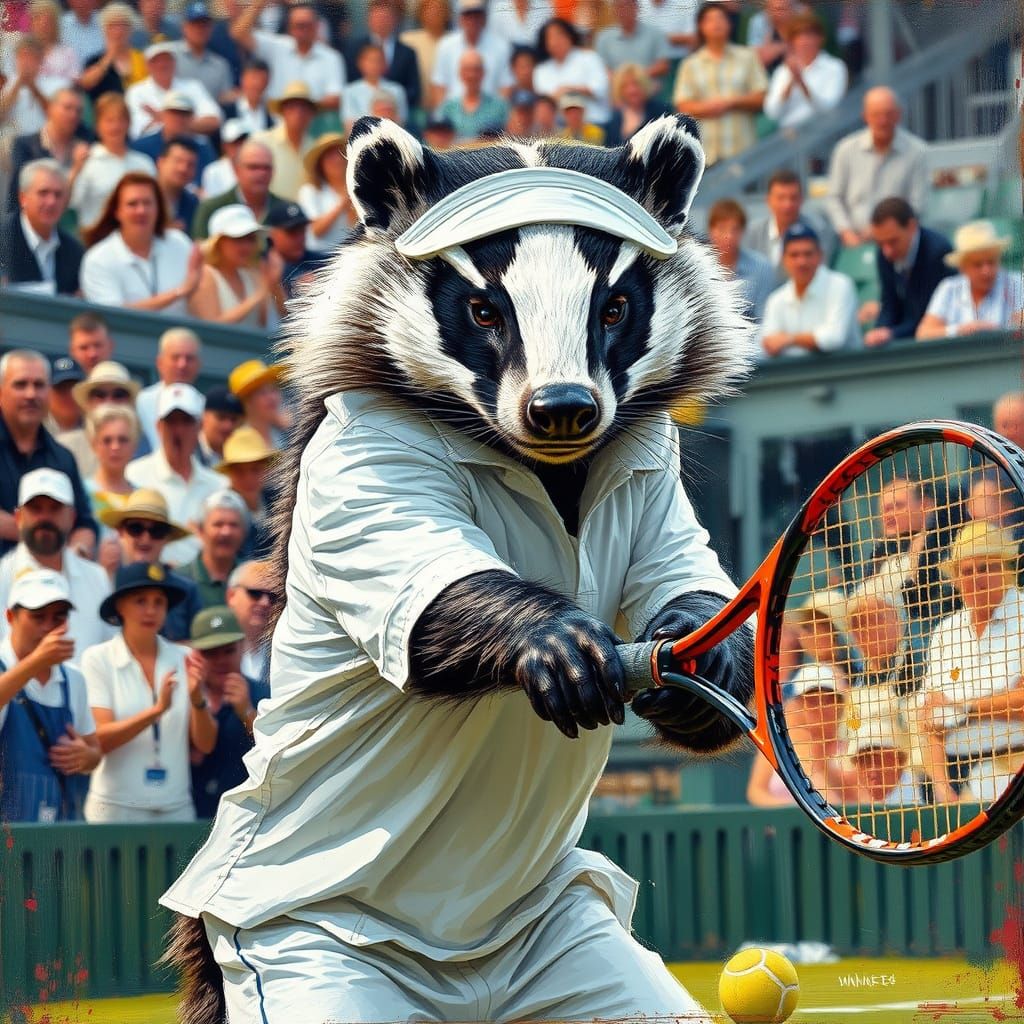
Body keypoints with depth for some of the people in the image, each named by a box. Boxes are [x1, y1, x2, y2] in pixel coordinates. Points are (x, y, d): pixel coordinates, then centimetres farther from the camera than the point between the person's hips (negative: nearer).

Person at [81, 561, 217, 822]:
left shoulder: (183, 660, 6)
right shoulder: (98, 660, -1)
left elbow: (205, 744, 3)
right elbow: (99, 739, -11)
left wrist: (197, 699, -15)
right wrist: (157, 710, -23)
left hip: (176, 808, 3)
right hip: (118, 808, -3)